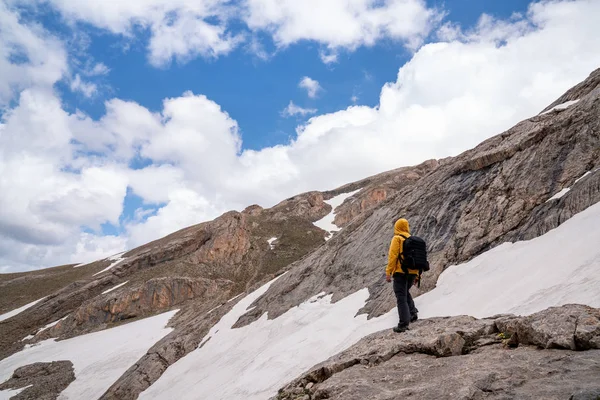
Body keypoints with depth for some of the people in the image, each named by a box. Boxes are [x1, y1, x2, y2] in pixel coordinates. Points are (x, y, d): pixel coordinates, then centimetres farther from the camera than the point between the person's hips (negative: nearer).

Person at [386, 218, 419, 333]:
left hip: (400, 272, -6)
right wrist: (416, 275, 22)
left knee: (401, 297, -4)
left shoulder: (397, 238, -3)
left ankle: (403, 323, -9)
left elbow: (392, 256, -12)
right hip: (412, 272, 6)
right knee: (405, 292, 28)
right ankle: (412, 313, 19)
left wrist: (388, 272, -10)